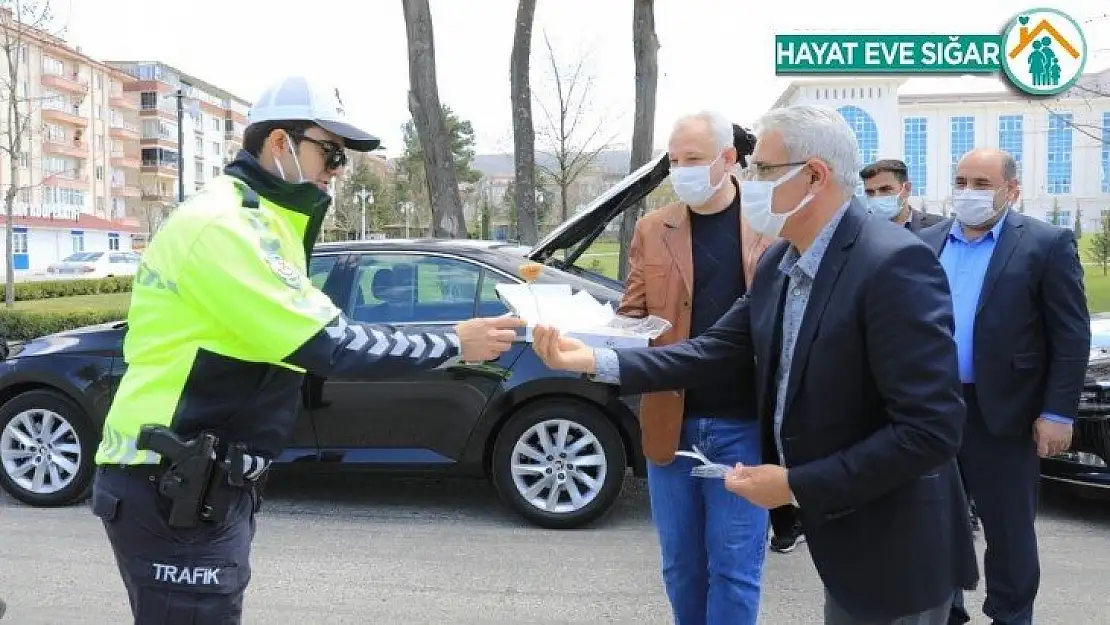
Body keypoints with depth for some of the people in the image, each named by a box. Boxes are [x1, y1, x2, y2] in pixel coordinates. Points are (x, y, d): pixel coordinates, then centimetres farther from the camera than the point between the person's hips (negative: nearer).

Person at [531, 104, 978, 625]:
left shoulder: (894, 265, -24)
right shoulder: (778, 260, 3)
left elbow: (932, 429, -27)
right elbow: (720, 350, 4)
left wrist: (797, 484, -23)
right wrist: (597, 360, -5)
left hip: (892, 547, -7)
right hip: (838, 529, 7)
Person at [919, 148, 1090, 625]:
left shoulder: (1048, 244, -6)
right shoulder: (927, 242, 7)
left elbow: (1072, 337, -8)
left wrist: (1057, 413, -12)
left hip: (1002, 411, -4)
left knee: (1008, 526, 9)